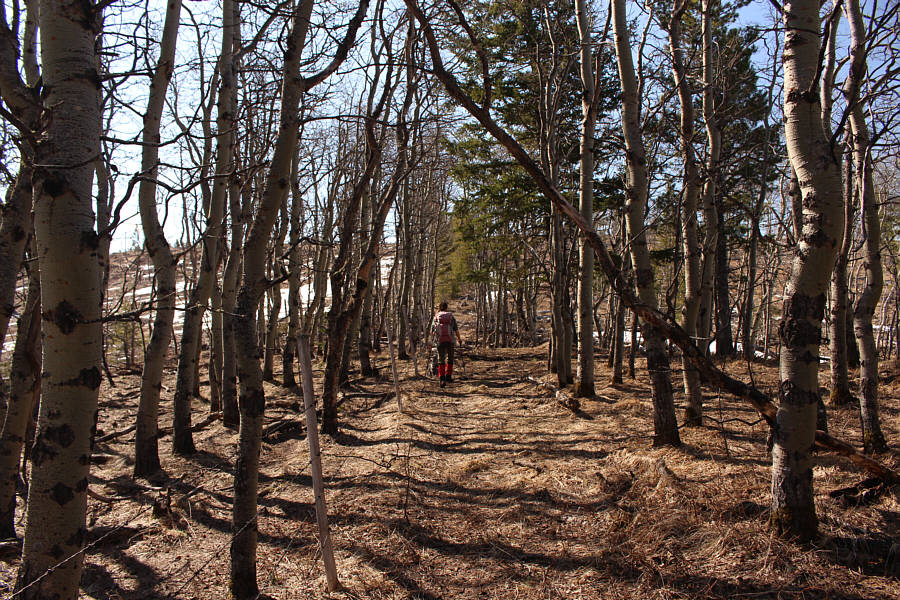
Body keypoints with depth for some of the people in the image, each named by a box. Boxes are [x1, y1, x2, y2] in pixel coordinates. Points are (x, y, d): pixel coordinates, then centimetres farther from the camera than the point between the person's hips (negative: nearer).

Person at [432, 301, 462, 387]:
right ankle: (448, 377, 21)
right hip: (450, 340, 0)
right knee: (450, 358, 18)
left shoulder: (436, 317, 8)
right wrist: (459, 338, 19)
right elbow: (456, 330, 3)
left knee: (441, 360, 3)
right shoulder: (451, 316, 8)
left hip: (440, 340, 0)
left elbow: (432, 332, 6)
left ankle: (442, 379, -10)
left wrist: (435, 335, 29)